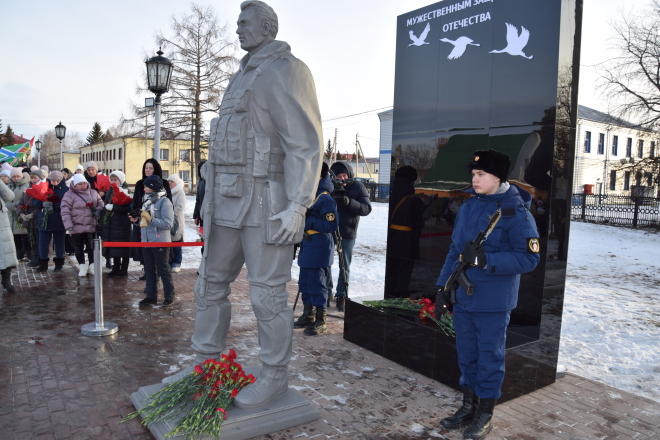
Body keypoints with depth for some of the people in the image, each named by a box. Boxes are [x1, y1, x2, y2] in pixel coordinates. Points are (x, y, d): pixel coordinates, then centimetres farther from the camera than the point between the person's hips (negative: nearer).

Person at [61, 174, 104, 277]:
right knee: (79, 248, 8)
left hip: (91, 226, 2)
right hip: (76, 227, -2)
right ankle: (82, 267, 22)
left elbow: (100, 203, 19)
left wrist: (98, 210, -4)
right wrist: (69, 226, -16)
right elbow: (65, 212, -9)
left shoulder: (93, 193, 7)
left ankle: (92, 266, 19)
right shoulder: (69, 195, -5)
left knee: (91, 247, 4)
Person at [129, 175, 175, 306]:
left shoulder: (164, 202, -12)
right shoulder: (147, 201, 10)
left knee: (163, 270, 2)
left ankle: (169, 295, 15)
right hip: (146, 241, 7)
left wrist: (150, 218, -23)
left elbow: (167, 224, -19)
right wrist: (138, 220, -1)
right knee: (149, 270, 12)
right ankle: (151, 296, 22)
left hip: (160, 242, -7)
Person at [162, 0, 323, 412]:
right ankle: (206, 365, 29)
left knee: (268, 293, -2)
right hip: (230, 202, 10)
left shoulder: (286, 70, -7)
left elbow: (307, 144, -16)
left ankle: (275, 377, 14)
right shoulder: (243, 78, 22)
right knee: (211, 284, 14)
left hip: (267, 206, -9)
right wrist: (214, 201, 21)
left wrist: (297, 206, -24)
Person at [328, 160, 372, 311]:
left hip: (348, 233, -2)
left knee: (345, 267, 6)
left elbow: (367, 208, -12)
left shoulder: (358, 187, -5)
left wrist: (349, 202, -27)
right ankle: (327, 293, 24)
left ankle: (341, 296, 18)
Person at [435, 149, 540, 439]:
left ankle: (485, 415, 24)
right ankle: (469, 407, 33)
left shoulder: (516, 212, -12)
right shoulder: (467, 206, 7)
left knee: (490, 355, 7)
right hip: (463, 296, 6)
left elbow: (529, 258, -16)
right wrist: (443, 286, 10)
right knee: (466, 353, 16)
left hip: (494, 301, -6)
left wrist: (486, 260, -26)